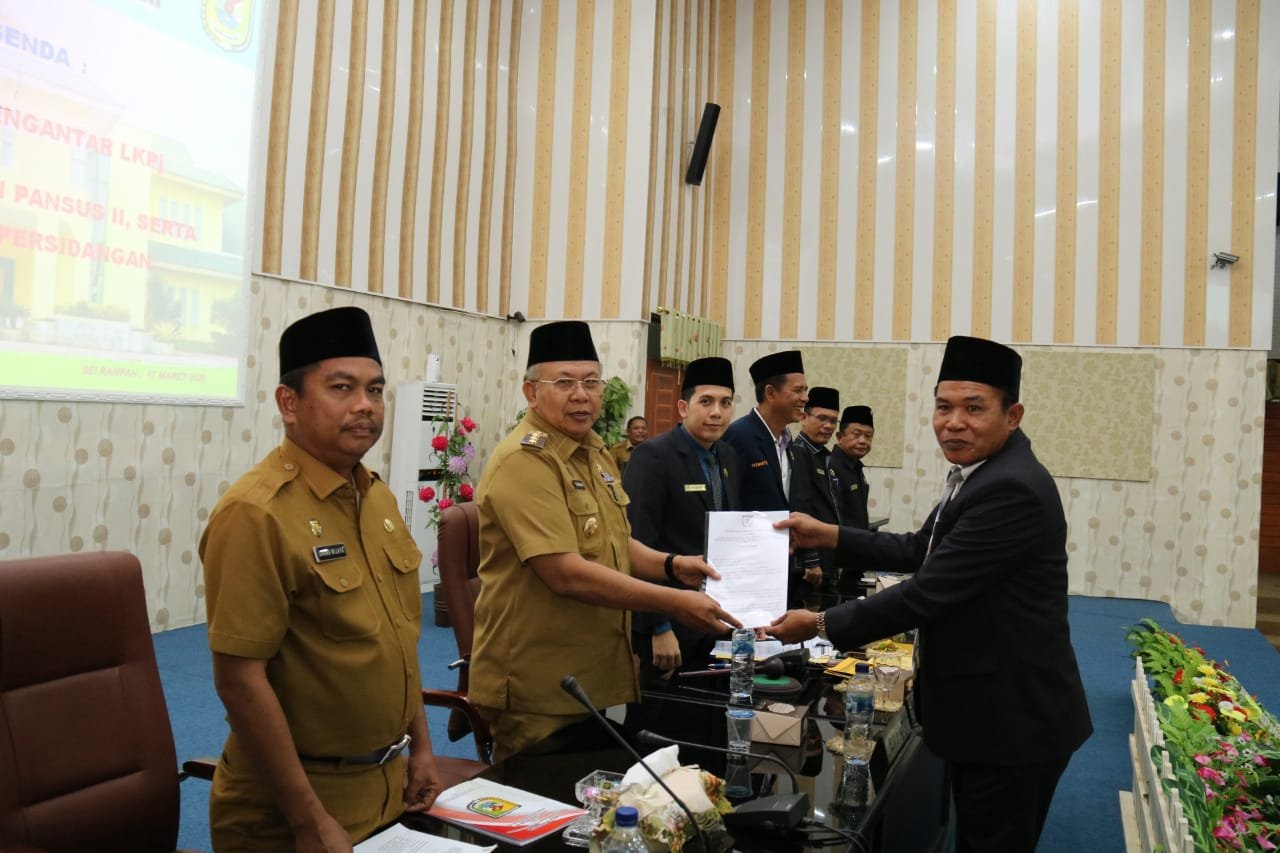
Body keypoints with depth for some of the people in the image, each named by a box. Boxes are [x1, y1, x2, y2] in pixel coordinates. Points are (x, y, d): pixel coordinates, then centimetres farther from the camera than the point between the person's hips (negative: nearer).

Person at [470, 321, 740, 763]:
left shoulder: (595, 452, 10)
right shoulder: (524, 460, -20)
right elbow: (566, 573, -26)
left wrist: (669, 564, 1)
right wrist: (674, 602, -26)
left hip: (592, 677, 9)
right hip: (537, 690, -9)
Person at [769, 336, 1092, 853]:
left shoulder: (1011, 489, -25)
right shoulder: (977, 475, 7)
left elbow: (928, 591, -27)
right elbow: (919, 550, 15)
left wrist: (821, 625, -18)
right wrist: (828, 535, 8)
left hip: (1013, 720, -9)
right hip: (985, 711, 9)